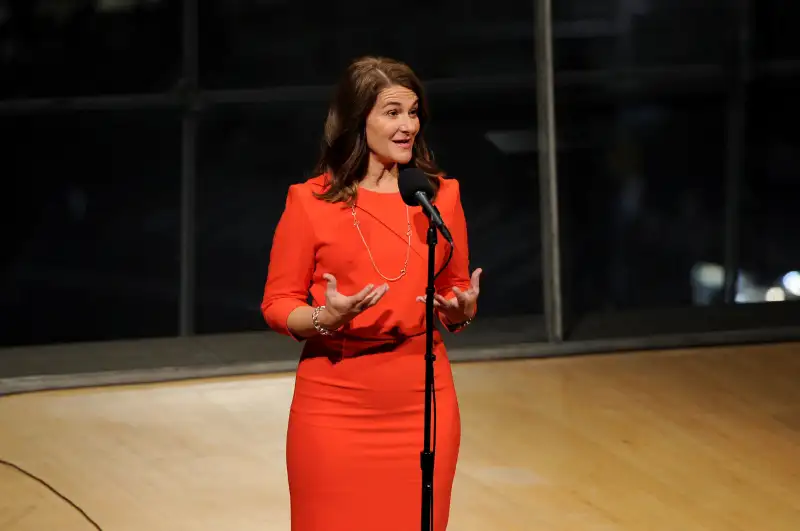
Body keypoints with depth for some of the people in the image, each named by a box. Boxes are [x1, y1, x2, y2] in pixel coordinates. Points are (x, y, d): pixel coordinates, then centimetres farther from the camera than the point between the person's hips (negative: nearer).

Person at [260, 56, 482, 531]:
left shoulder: (441, 195, 6)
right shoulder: (311, 201, -3)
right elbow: (277, 305, 0)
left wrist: (461, 312, -7)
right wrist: (324, 319, -19)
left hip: (423, 399, 2)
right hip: (336, 401, -2)